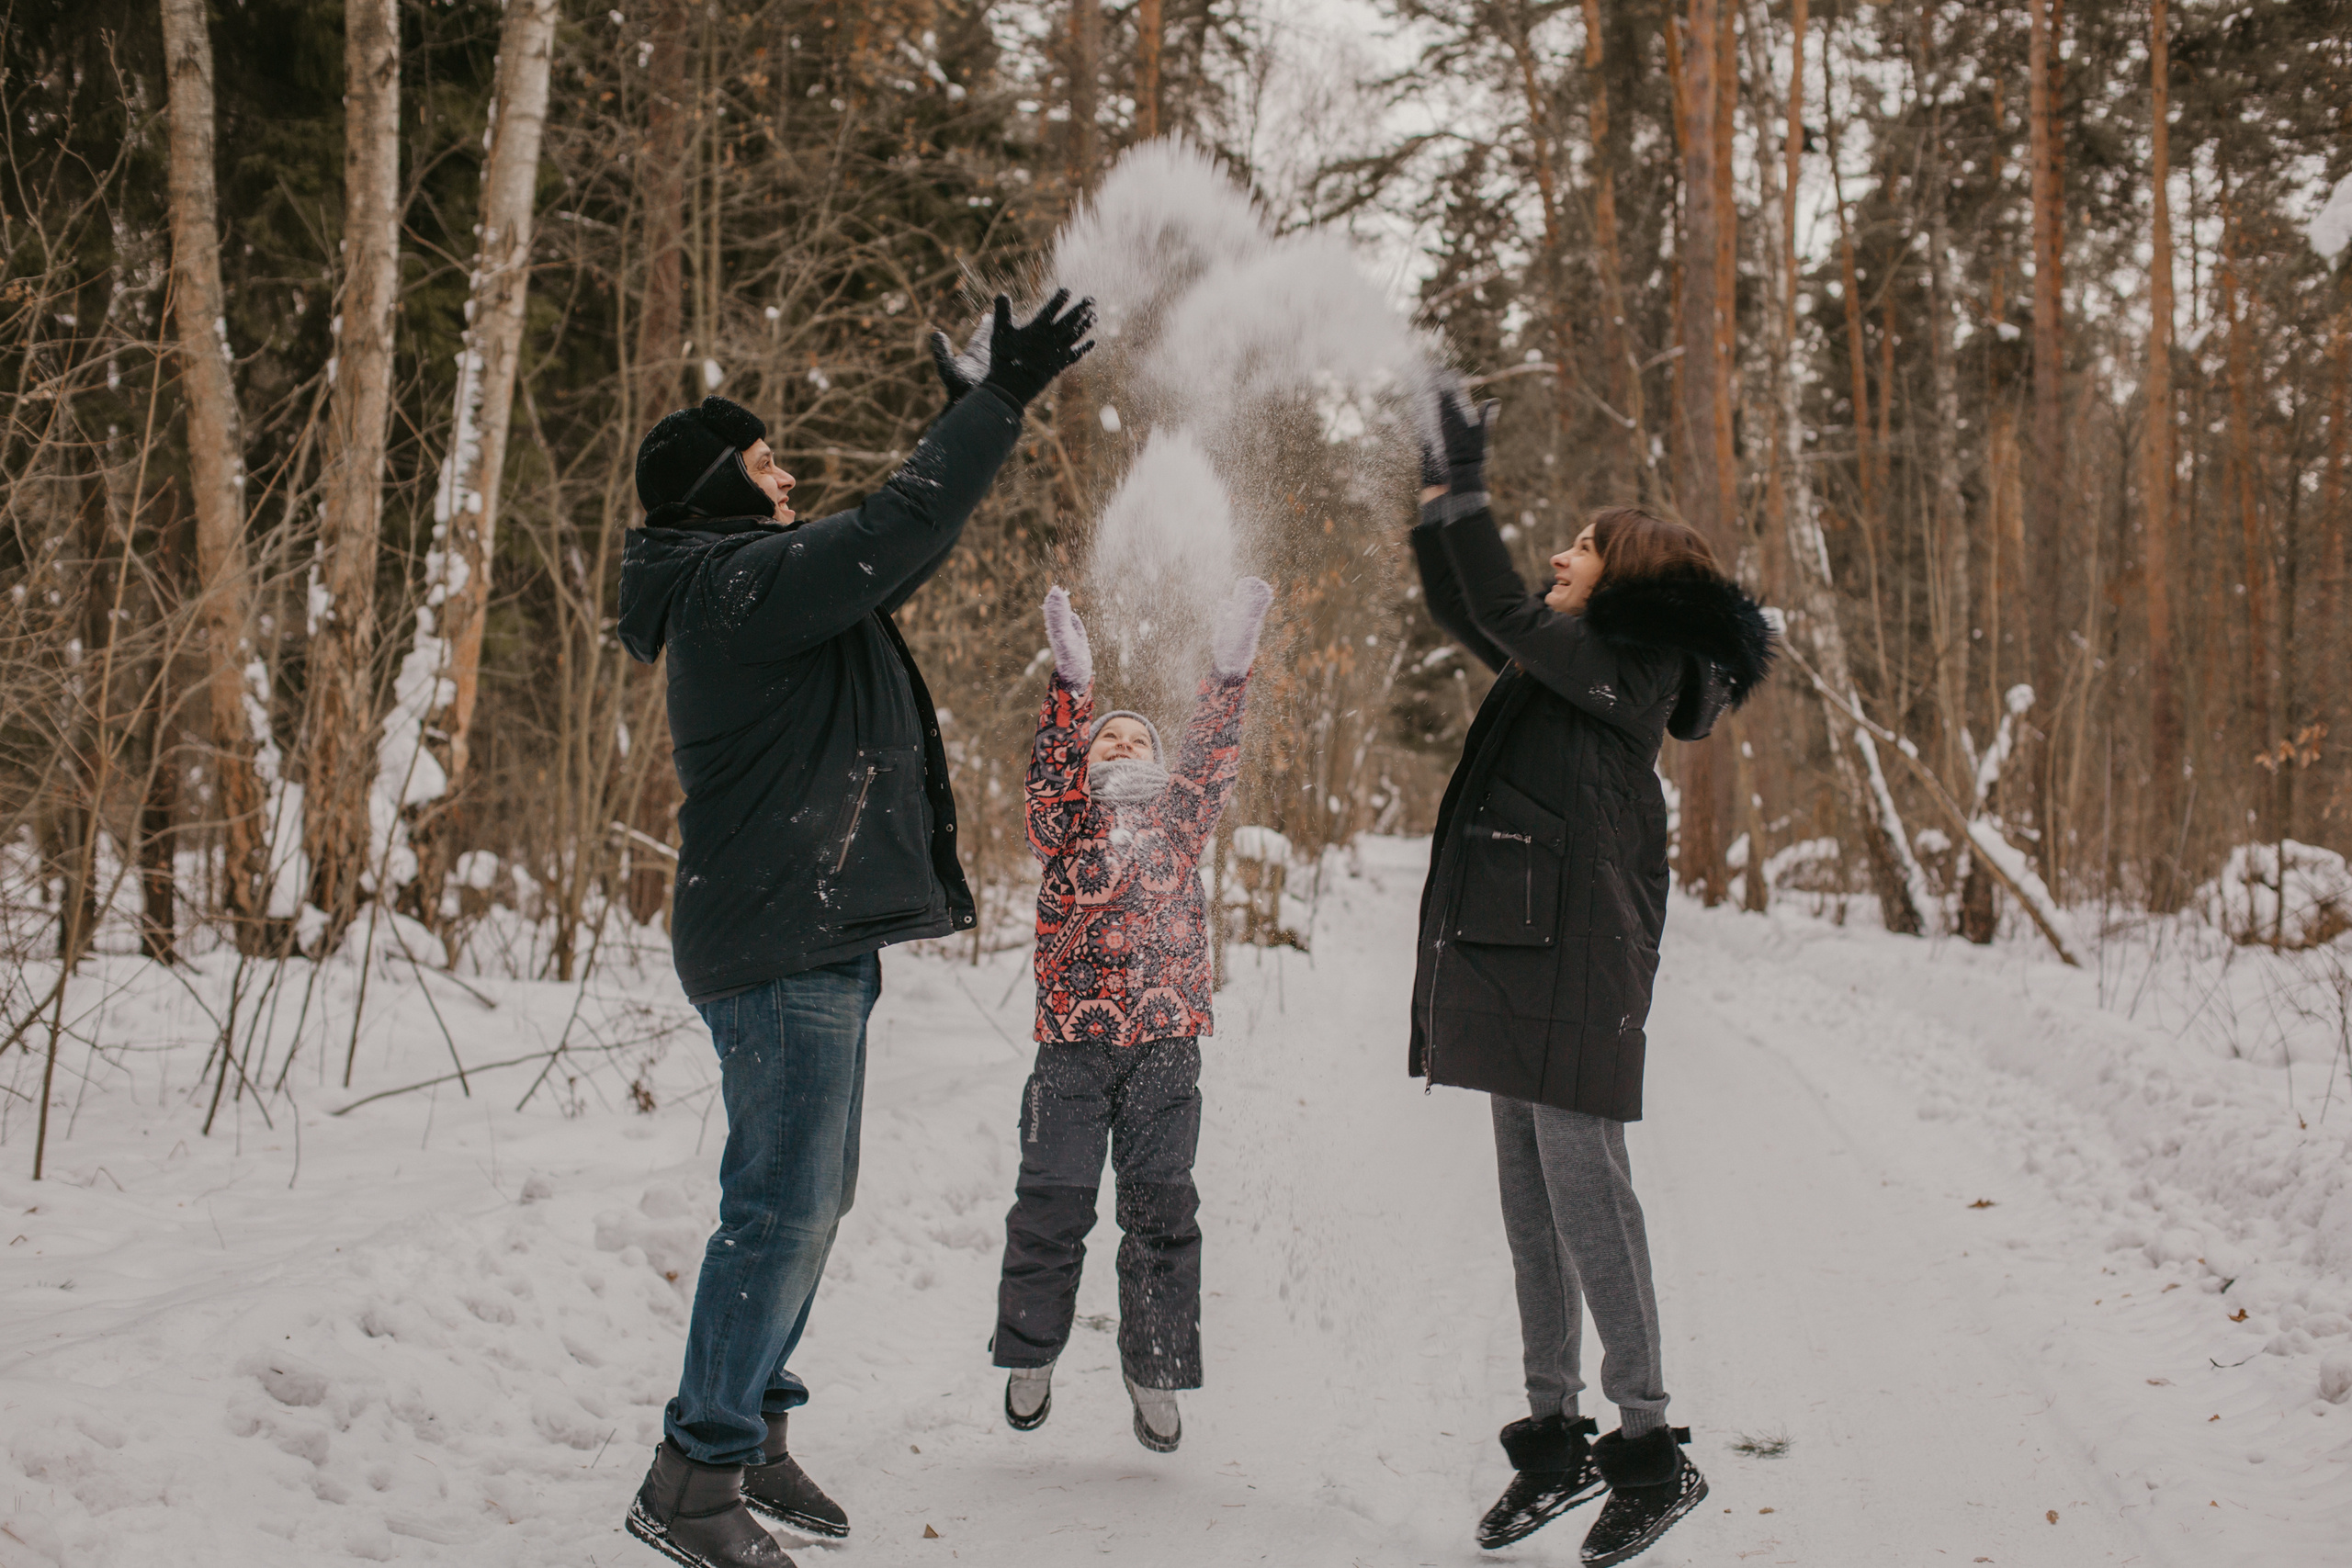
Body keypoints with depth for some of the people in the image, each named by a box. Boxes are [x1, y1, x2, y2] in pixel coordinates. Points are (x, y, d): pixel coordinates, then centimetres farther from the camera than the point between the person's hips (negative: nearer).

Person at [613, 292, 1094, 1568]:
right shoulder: (738, 584, -14)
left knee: (808, 1199, 16)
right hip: (777, 948, -11)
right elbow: (899, 530, -23)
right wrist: (1001, 400, -16)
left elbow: (892, 551, 28)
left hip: (815, 941, 11)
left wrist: (976, 414, 27)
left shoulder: (750, 585, 18)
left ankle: (747, 1429, 27)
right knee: (783, 1204, -8)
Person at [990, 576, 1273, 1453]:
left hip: (1165, 1039, 1)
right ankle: (1030, 1356, 16)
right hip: (1072, 1038, -1)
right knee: (1053, 1199, -2)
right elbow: (1053, 773, -7)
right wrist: (1072, 683, -22)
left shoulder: (1177, 818, 16)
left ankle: (1154, 1373, 10)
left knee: (1161, 1206, 0)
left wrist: (1227, 673, -15)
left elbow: (1210, 764, 1)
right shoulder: (1067, 819, 12)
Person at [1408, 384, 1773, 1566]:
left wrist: (1465, 490, -11)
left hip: (1576, 967, -10)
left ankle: (1650, 1449, -1)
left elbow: (1505, 616, -19)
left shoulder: (1628, 667, -8)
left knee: (1584, 1194, -8)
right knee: (1529, 1202, 10)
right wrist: (1440, 492, 18)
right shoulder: (1574, 660, 19)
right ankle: (1554, 1436, 17)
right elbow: (1464, 613, 27)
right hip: (1518, 961, 10)